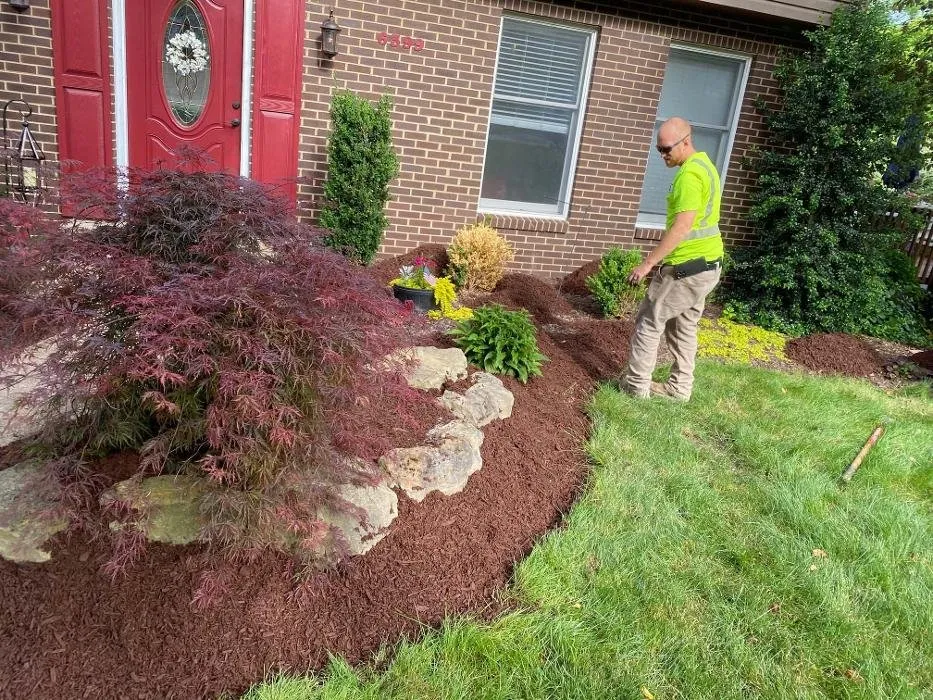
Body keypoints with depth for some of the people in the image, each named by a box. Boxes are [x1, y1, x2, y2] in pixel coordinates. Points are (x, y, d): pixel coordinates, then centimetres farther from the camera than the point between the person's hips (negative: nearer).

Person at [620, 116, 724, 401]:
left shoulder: (689, 174, -19)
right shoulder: (703, 164, 13)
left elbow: (682, 227, -26)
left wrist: (647, 263, -24)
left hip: (688, 266, -10)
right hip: (706, 263, 10)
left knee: (649, 320, 1)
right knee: (684, 325, 17)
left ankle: (637, 385, 9)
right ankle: (680, 386, 25)